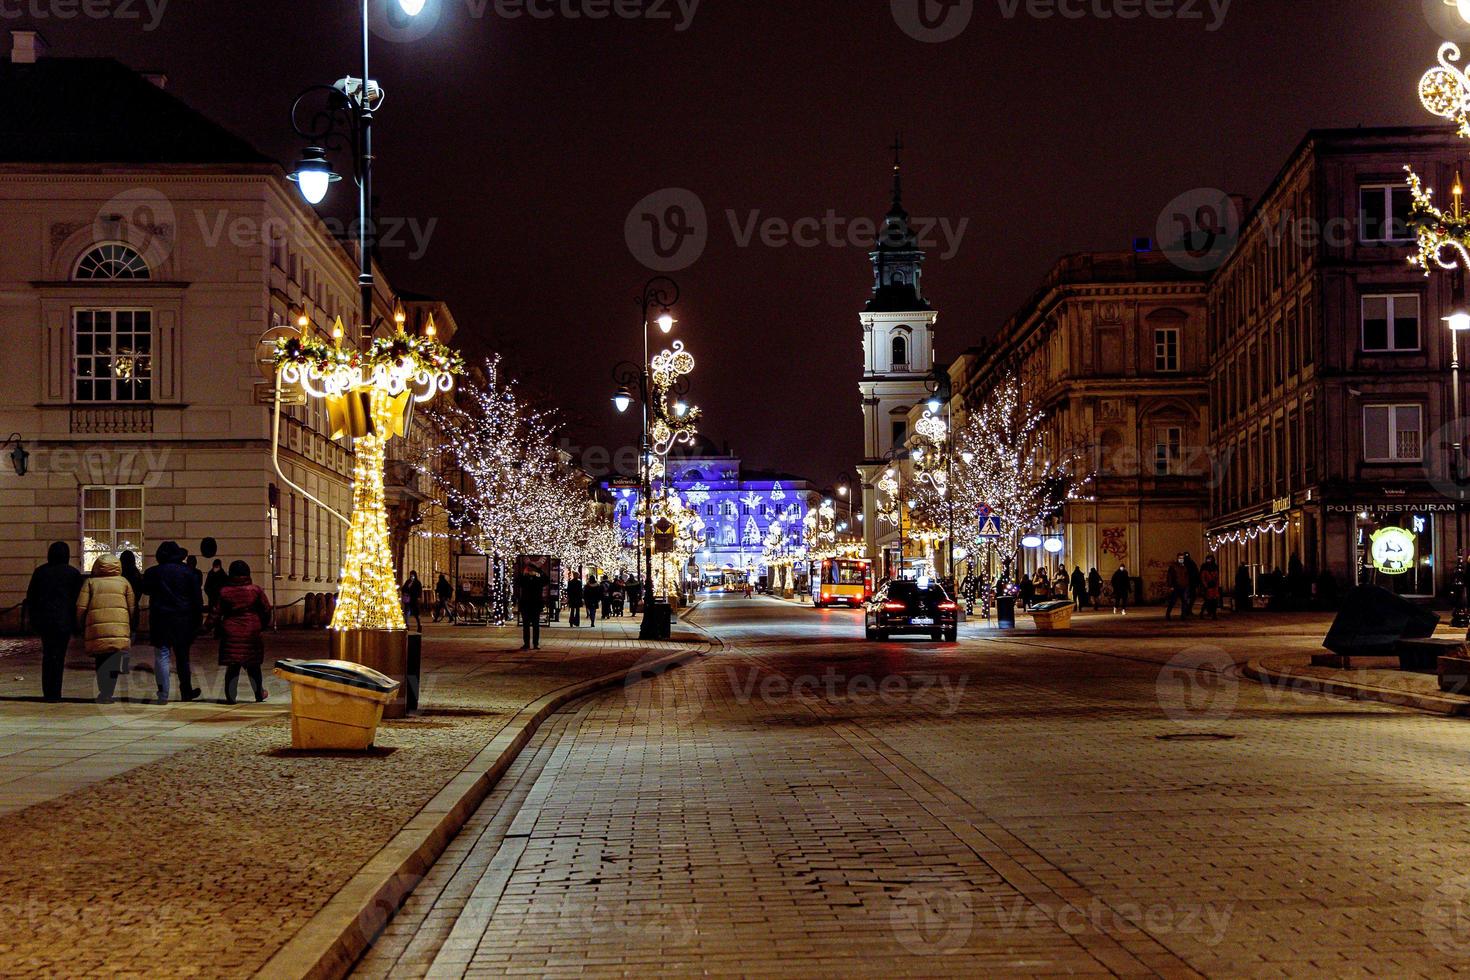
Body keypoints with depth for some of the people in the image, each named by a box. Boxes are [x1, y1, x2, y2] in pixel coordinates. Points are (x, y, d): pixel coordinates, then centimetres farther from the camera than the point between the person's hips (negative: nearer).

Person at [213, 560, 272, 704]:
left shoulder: (224, 592, -5)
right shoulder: (256, 590, -4)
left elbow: (215, 613, -2)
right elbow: (266, 610, 1)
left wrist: (219, 627, 13)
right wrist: (263, 626, 15)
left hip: (231, 633, -1)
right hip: (252, 632, 1)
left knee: (232, 666, 3)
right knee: (253, 665, 13)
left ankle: (230, 696, 2)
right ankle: (259, 694, 24)